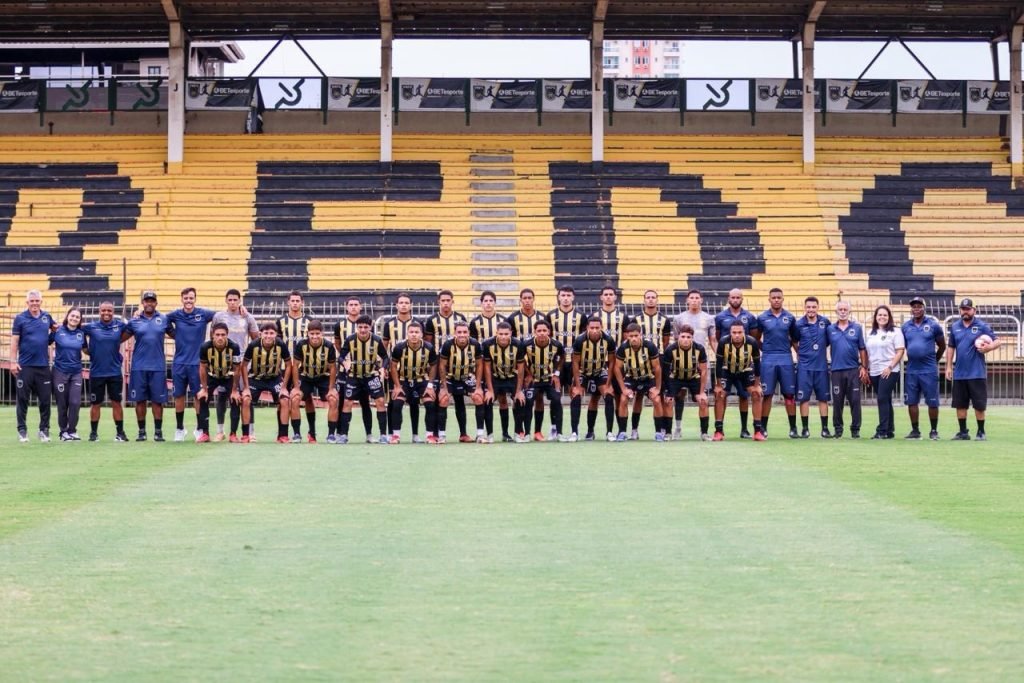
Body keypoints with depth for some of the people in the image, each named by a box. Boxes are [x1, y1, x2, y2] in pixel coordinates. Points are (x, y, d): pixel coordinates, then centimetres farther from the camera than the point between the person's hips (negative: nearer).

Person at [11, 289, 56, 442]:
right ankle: (22, 430, 10)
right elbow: (14, 341, -3)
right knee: (23, 400, 3)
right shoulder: (20, 318, -1)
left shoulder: (47, 317, 7)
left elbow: (54, 327, 28)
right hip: (25, 366, -3)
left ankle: (44, 430, 14)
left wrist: (57, 329, 3)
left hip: (43, 366, 3)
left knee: (45, 400, 4)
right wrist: (13, 362, -9)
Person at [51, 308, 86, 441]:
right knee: (62, 404, 5)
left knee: (75, 402, -5)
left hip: (76, 372, 2)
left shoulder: (81, 334, 4)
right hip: (60, 371, -2)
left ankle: (72, 430, 7)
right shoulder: (58, 331, -4)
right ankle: (63, 431, 16)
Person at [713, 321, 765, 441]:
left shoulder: (752, 343, -29)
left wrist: (757, 385, -11)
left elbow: (757, 363, -15)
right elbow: (719, 364, -19)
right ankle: (718, 431, -1)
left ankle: (758, 430, -4)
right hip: (727, 371, 0)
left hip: (746, 371, 1)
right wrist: (719, 385, -15)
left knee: (756, 394, -12)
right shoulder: (724, 343, -31)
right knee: (719, 395, -11)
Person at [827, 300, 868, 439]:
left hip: (853, 370, -1)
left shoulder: (857, 328, 6)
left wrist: (864, 367, 0)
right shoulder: (830, 329, 7)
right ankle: (837, 429, 13)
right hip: (836, 370, 1)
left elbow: (862, 349, 6)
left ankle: (855, 429, 6)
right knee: (837, 401, 4)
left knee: (855, 401, -1)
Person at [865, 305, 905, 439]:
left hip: (889, 372, -6)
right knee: (885, 401, 10)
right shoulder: (870, 334, 17)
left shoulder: (895, 332, -1)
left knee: (883, 399, -14)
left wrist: (890, 367, -16)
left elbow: (900, 352, -7)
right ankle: (889, 430, 13)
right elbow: (867, 353, 19)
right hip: (874, 372, 6)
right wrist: (866, 369, 10)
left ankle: (882, 430, -13)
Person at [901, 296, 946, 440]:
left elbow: (942, 346, 7)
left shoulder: (933, 325, -2)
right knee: (911, 401, 6)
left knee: (932, 402, 1)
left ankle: (934, 431, 11)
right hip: (911, 370, 3)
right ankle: (915, 430, 15)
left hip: (929, 371, -3)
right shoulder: (906, 327, 7)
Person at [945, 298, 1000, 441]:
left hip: (977, 374, -4)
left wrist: (989, 347, -26)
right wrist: (948, 367, 9)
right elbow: (950, 347, 14)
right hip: (959, 374, 4)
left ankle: (981, 432, 10)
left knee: (979, 405, 0)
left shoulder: (982, 326, -3)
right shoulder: (954, 326, 9)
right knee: (960, 404, 7)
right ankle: (963, 432, 16)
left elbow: (997, 341, -6)